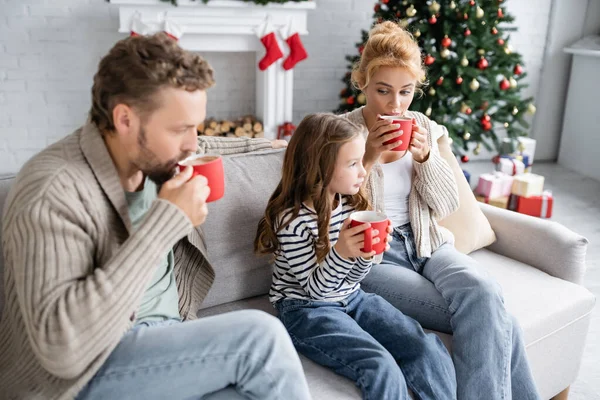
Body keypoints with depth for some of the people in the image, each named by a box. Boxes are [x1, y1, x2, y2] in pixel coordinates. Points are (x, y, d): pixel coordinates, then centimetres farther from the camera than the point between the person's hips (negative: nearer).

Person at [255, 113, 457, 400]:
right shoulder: (293, 220, -20)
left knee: (430, 351, -12)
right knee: (383, 369, -26)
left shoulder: (351, 204, 0)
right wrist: (340, 252, -33)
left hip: (352, 299, 6)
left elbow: (352, 278, 5)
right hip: (307, 310, -6)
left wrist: (366, 253, -16)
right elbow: (315, 289, -16)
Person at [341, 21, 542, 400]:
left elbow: (446, 207, 6)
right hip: (374, 255, -4)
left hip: (427, 244, 5)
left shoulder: (425, 129, 6)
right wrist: (368, 159, -21)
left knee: (483, 292, -28)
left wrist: (425, 156, -11)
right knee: (496, 323, -21)